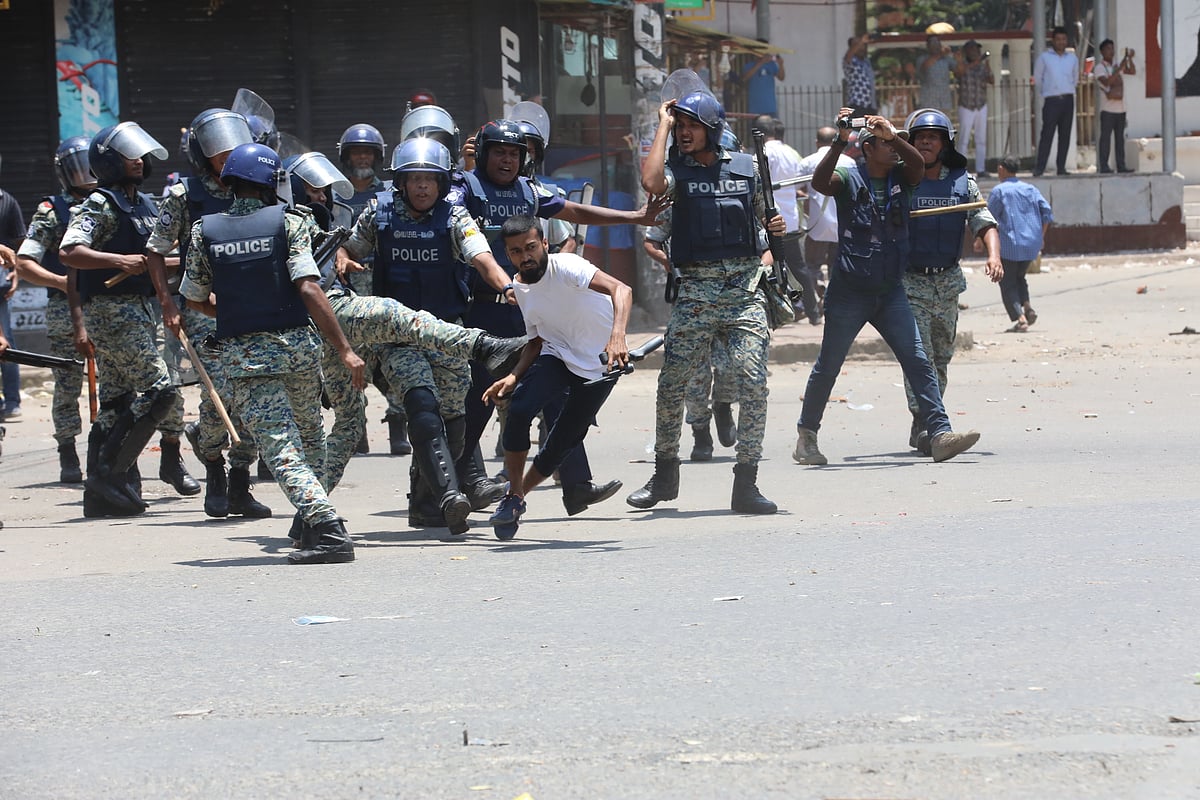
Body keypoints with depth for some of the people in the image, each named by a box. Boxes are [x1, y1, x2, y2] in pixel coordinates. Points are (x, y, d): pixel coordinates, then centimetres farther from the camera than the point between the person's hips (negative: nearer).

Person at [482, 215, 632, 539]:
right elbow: (537, 341, 8)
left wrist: (617, 336, -55)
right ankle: (513, 496, -6)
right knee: (519, 410, -22)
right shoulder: (520, 288, -3)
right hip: (555, 356, 4)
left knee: (562, 443, -2)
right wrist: (514, 376, -10)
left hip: (598, 365, -4)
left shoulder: (565, 267, -24)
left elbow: (621, 290, -39)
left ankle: (518, 492, 25)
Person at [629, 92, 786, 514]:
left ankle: (746, 483, -6)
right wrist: (663, 125, -10)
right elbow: (651, 183, -20)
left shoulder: (745, 166, 11)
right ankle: (664, 473, 18)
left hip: (745, 286, 1)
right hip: (696, 289, -1)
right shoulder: (677, 169, 4)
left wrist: (775, 226, 1)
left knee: (753, 380, -11)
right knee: (671, 383, -1)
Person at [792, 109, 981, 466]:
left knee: (918, 362, -7)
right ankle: (806, 436, 21)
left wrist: (894, 135, -32)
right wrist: (840, 142, -35)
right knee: (827, 367, 7)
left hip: (891, 291, 3)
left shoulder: (900, 177, 5)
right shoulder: (848, 178, -5)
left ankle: (940, 434, -11)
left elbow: (918, 164, -16)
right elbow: (820, 182, -25)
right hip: (849, 292, -3)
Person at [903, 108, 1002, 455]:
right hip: (909, 281, -4)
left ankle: (926, 428, 20)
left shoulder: (963, 183, 6)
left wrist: (993, 256, -15)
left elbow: (984, 222, 2)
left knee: (941, 357, 10)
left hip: (947, 282, 4)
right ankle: (924, 423, -20)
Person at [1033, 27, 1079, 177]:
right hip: (1051, 101, -4)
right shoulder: (1044, 57, 0)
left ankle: (1061, 167, 8)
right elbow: (1037, 78, 8)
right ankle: (1040, 167, -11)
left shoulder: (1072, 58, 10)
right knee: (1047, 134, -10)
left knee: (1065, 135, 4)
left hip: (1068, 100, 4)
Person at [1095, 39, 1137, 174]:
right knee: (1106, 137, -6)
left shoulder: (1117, 67, 15)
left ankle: (1121, 166, 7)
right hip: (1108, 109, -6)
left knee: (1120, 138, 6)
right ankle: (1104, 166, -6)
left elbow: (1133, 71, 11)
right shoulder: (1100, 68, -3)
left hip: (1120, 109, 6)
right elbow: (1107, 82, -19)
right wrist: (1119, 69, -22)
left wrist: (1129, 58, -3)